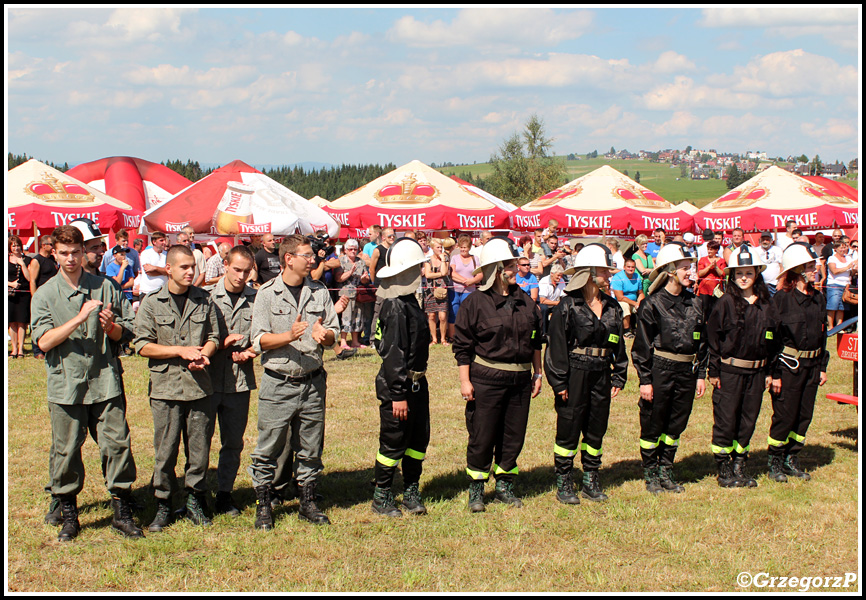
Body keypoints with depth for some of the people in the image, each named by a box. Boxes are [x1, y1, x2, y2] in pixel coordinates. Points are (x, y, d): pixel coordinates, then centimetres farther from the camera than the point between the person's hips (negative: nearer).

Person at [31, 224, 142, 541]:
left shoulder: (104, 287, 6)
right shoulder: (45, 294, 2)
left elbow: (124, 332, 11)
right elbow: (44, 341, -9)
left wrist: (110, 326, -11)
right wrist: (80, 318, -18)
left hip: (104, 382, 1)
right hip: (66, 384, -1)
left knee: (117, 444, -1)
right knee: (66, 452, 5)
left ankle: (122, 512, 11)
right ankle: (68, 517, 20)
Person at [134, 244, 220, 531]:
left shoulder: (204, 300, 7)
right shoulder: (151, 303, 1)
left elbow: (214, 337, 11)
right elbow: (142, 345, -3)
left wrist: (203, 355, -10)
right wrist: (180, 351, -12)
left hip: (200, 386, 2)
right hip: (166, 387, -2)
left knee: (199, 448, 5)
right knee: (165, 451, 1)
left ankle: (195, 502, 18)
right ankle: (163, 505, 13)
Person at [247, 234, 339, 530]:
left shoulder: (320, 293, 8)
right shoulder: (267, 293, 0)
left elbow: (334, 333, 9)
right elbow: (260, 340, -5)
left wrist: (324, 335, -14)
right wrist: (289, 336, -22)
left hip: (313, 383, 3)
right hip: (278, 384, -3)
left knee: (311, 450, 9)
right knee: (268, 450, 1)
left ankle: (308, 503, 22)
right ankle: (263, 505, 13)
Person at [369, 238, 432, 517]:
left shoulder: (408, 301, 11)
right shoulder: (395, 306, -20)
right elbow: (394, 353, -23)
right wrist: (399, 395, -23)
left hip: (416, 382, 9)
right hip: (397, 384, -9)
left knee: (419, 438, 14)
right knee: (393, 442, 1)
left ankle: (411, 493, 26)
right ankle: (381, 498, 14)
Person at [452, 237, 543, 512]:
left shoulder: (525, 301, 9)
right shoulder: (475, 302, -7)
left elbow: (535, 340, 18)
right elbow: (462, 345, -6)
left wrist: (537, 373, 16)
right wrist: (465, 380, -9)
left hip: (520, 380, 5)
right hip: (486, 379, -5)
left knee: (514, 435, 10)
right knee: (482, 437, 0)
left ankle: (505, 485, 25)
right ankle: (476, 490, 13)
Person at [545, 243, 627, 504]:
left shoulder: (612, 306, 10)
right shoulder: (568, 305, -9)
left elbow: (618, 345, 16)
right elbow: (556, 344, -10)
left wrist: (619, 377, 12)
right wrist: (559, 382, -13)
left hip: (601, 375, 6)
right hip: (575, 373, -6)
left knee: (596, 430, 12)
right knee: (569, 429, 1)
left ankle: (591, 482, 24)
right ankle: (564, 484, 12)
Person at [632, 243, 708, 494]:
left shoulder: (694, 303, 9)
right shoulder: (652, 304, -8)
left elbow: (701, 341, 15)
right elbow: (642, 345, -7)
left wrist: (701, 375, 11)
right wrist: (645, 380, -10)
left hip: (687, 371, 5)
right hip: (660, 370, -5)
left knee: (676, 424, 12)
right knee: (653, 425, 4)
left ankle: (666, 472, 24)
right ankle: (650, 474, 17)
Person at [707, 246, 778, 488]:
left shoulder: (766, 305, 6)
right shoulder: (726, 303, -7)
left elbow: (771, 339, 13)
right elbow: (712, 336, -6)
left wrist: (769, 371, 11)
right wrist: (713, 371, -8)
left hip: (756, 372, 4)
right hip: (729, 372, -4)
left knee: (748, 421, 9)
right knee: (726, 421, -1)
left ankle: (739, 468, 21)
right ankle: (723, 470, 11)